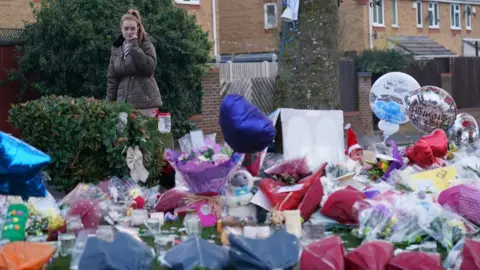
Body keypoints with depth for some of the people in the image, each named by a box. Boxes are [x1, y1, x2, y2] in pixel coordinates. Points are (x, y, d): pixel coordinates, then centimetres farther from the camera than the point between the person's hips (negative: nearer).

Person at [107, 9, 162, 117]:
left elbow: (149, 68, -18)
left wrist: (134, 46, -14)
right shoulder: (116, 49, 13)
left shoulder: (146, 45, 0)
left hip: (145, 103, -4)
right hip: (123, 102, 4)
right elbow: (112, 79, 14)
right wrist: (110, 103, 9)